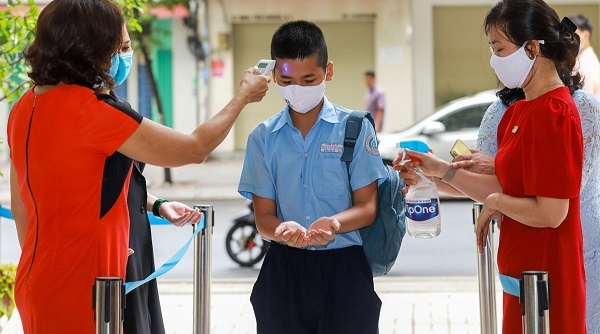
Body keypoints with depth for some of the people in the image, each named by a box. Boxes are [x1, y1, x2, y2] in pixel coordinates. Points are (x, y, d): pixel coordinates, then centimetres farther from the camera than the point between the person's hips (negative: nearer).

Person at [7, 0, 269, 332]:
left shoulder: (24, 108, 4)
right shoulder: (92, 111, -19)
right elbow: (195, 148, -10)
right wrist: (242, 97, 4)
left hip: (38, 283, 8)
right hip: (77, 290, -8)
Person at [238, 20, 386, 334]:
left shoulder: (355, 128, -2)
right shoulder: (263, 137, 4)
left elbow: (367, 207, -4)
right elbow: (263, 216, 2)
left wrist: (334, 223, -26)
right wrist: (282, 230, -22)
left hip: (343, 268, -2)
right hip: (282, 271, 2)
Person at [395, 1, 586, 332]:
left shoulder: (554, 113, -18)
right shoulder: (519, 111, 9)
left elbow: (550, 213, -23)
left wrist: (494, 202, -8)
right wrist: (442, 169, 6)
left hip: (543, 278, -9)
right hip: (523, 273, 9)